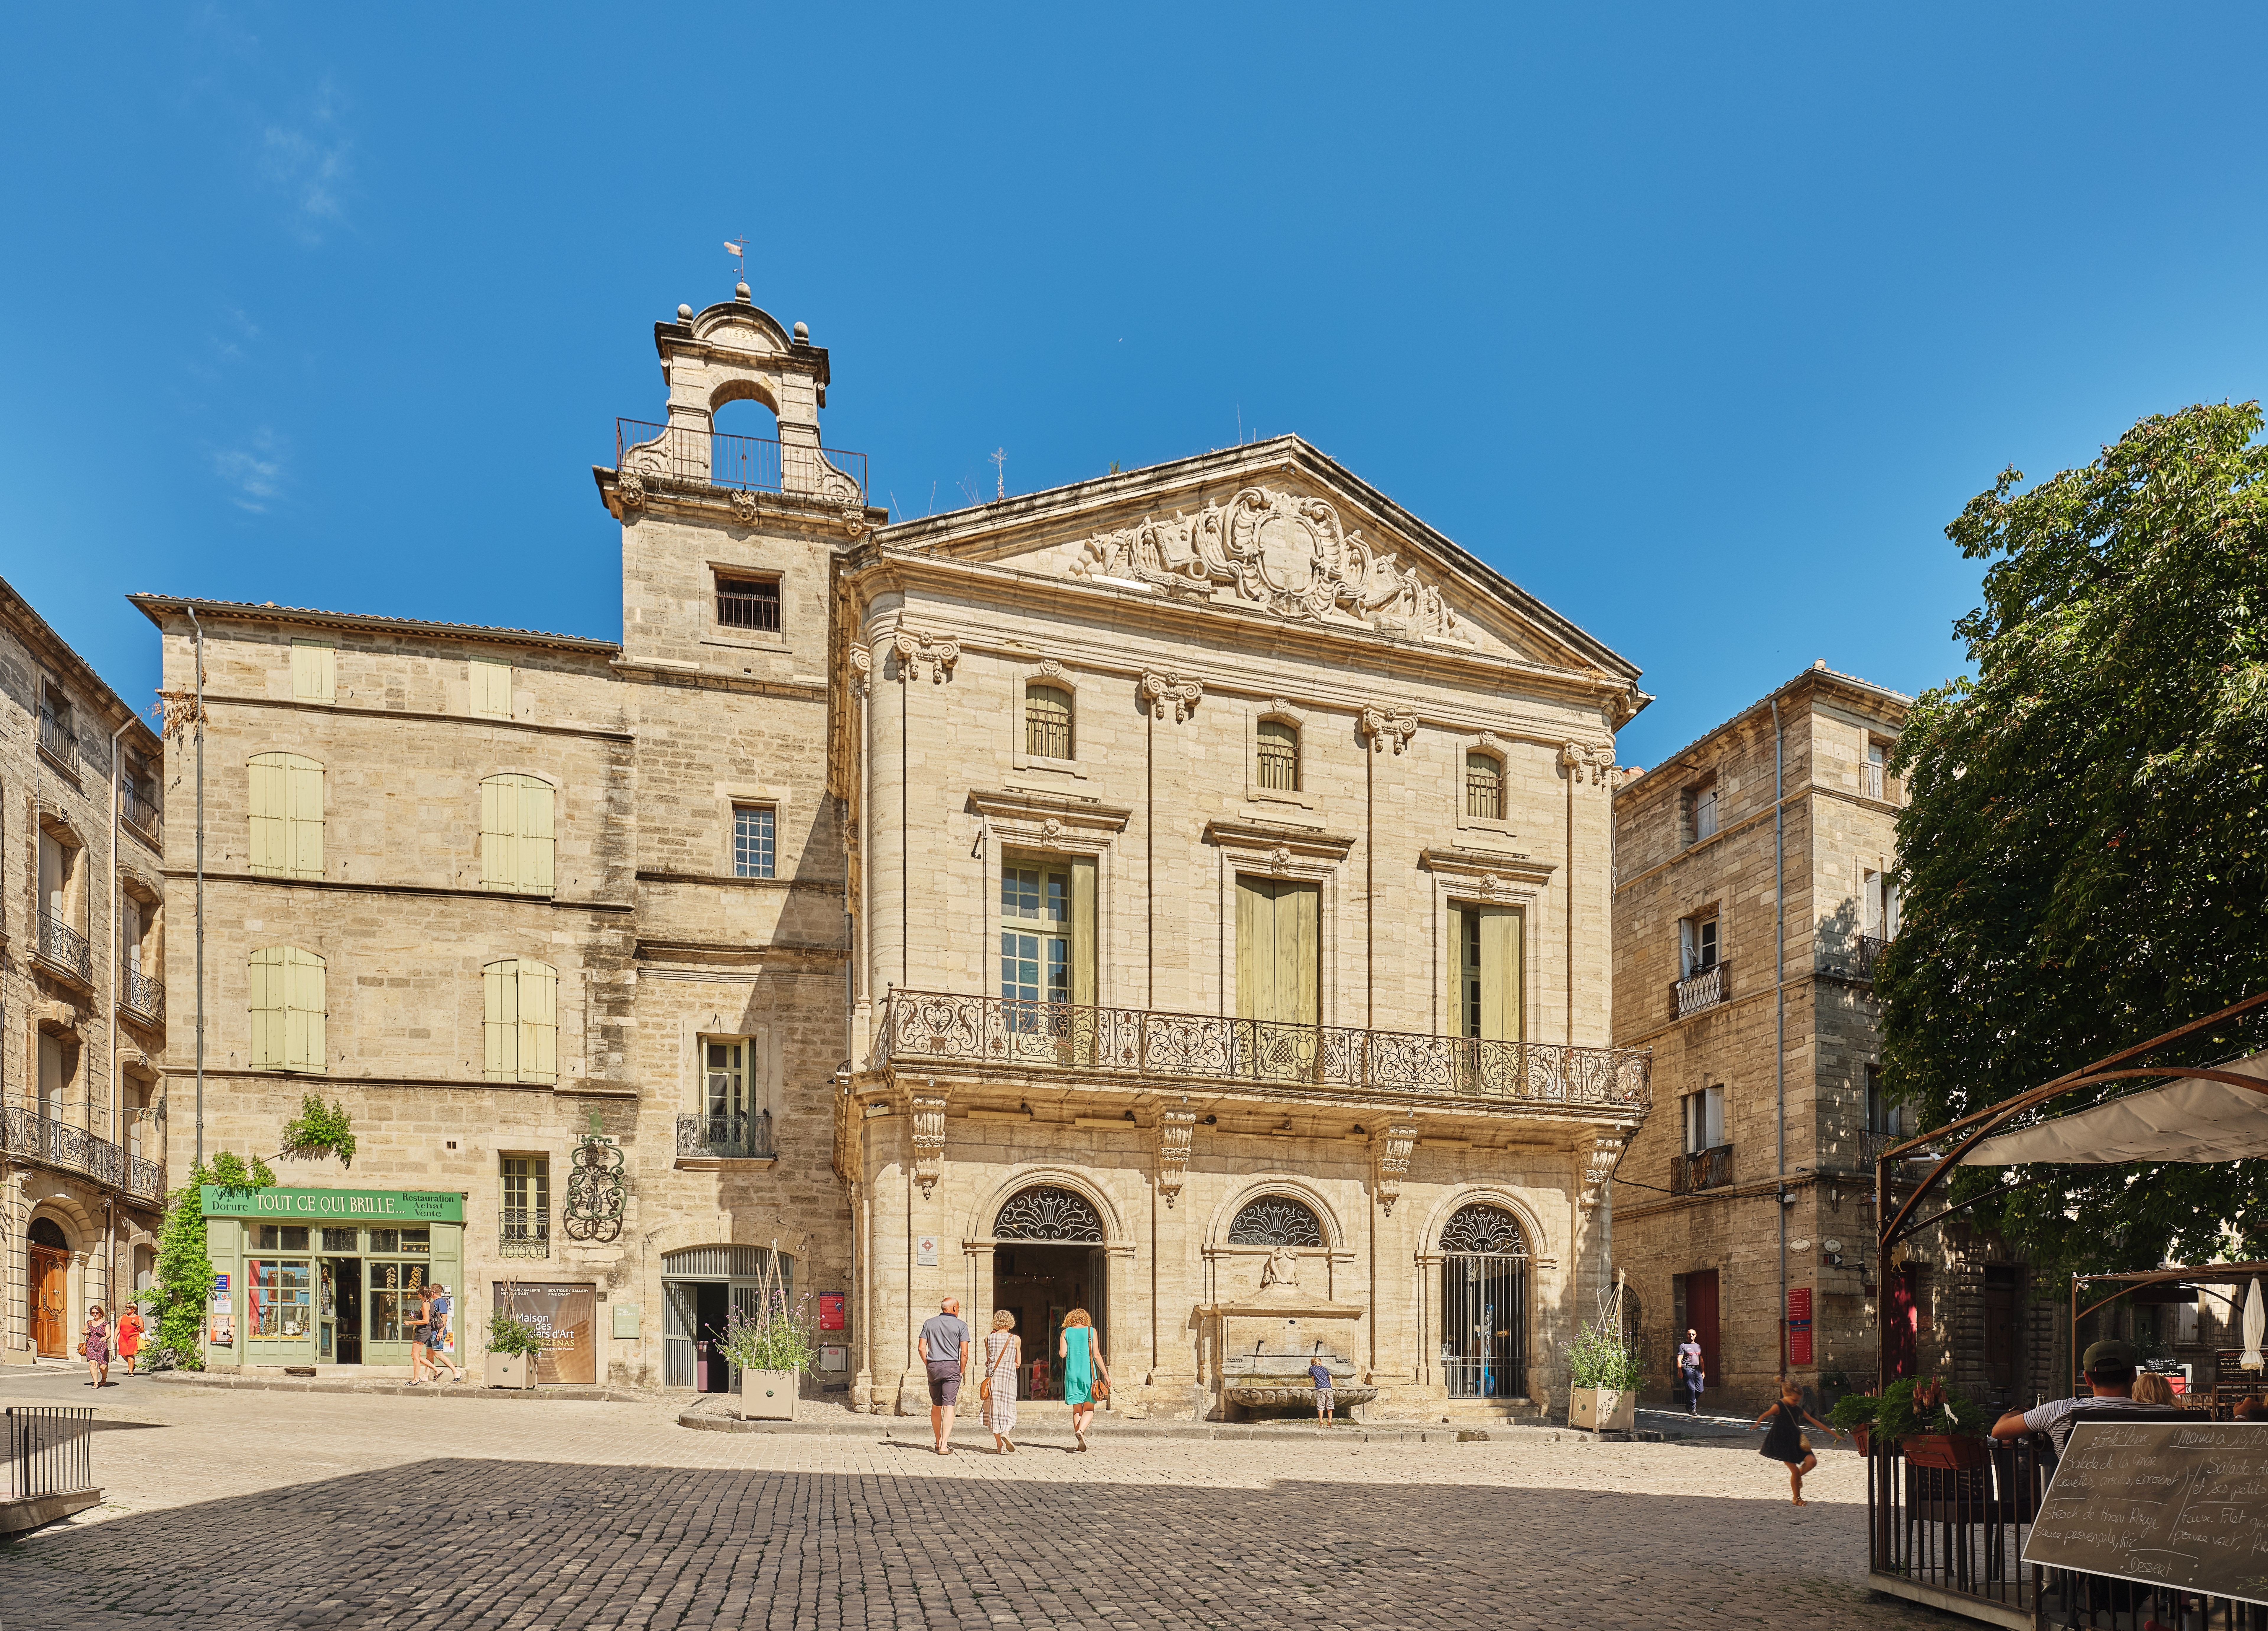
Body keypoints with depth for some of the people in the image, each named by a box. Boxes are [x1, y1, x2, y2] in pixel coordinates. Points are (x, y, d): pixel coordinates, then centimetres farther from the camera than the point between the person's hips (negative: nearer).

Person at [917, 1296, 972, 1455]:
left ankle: (938, 1442, 25)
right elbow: (965, 1353, -6)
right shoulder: (961, 1326, -1)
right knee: (949, 1406, -5)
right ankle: (944, 1446, -13)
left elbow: (922, 1348, 4)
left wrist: (929, 1365, 12)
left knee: (936, 1406, 16)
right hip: (951, 1366, -3)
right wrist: (962, 1372, 5)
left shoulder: (929, 1323, 9)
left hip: (933, 1366, 3)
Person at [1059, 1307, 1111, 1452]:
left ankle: (1081, 1442, 2)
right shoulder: (1091, 1331, 2)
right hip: (1088, 1374, -2)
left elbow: (1062, 1354, -2)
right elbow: (1097, 1355, -3)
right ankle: (1080, 1431, -22)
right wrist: (1106, 1374, 0)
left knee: (1077, 1409, 9)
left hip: (1072, 1375, 2)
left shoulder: (1066, 1333, 5)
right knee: (1089, 1409, 4)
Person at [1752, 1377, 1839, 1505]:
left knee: (1812, 1461, -14)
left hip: (1797, 1442, 6)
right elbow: (1764, 1416, -25)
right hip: (1783, 1443, -6)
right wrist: (1756, 1426, -45)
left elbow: (1815, 1422, 11)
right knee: (1795, 1471, -6)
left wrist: (1834, 1433, 12)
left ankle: (1798, 1476, 15)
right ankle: (1796, 1498, 14)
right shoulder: (1779, 1407, -11)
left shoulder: (1799, 1410, 8)